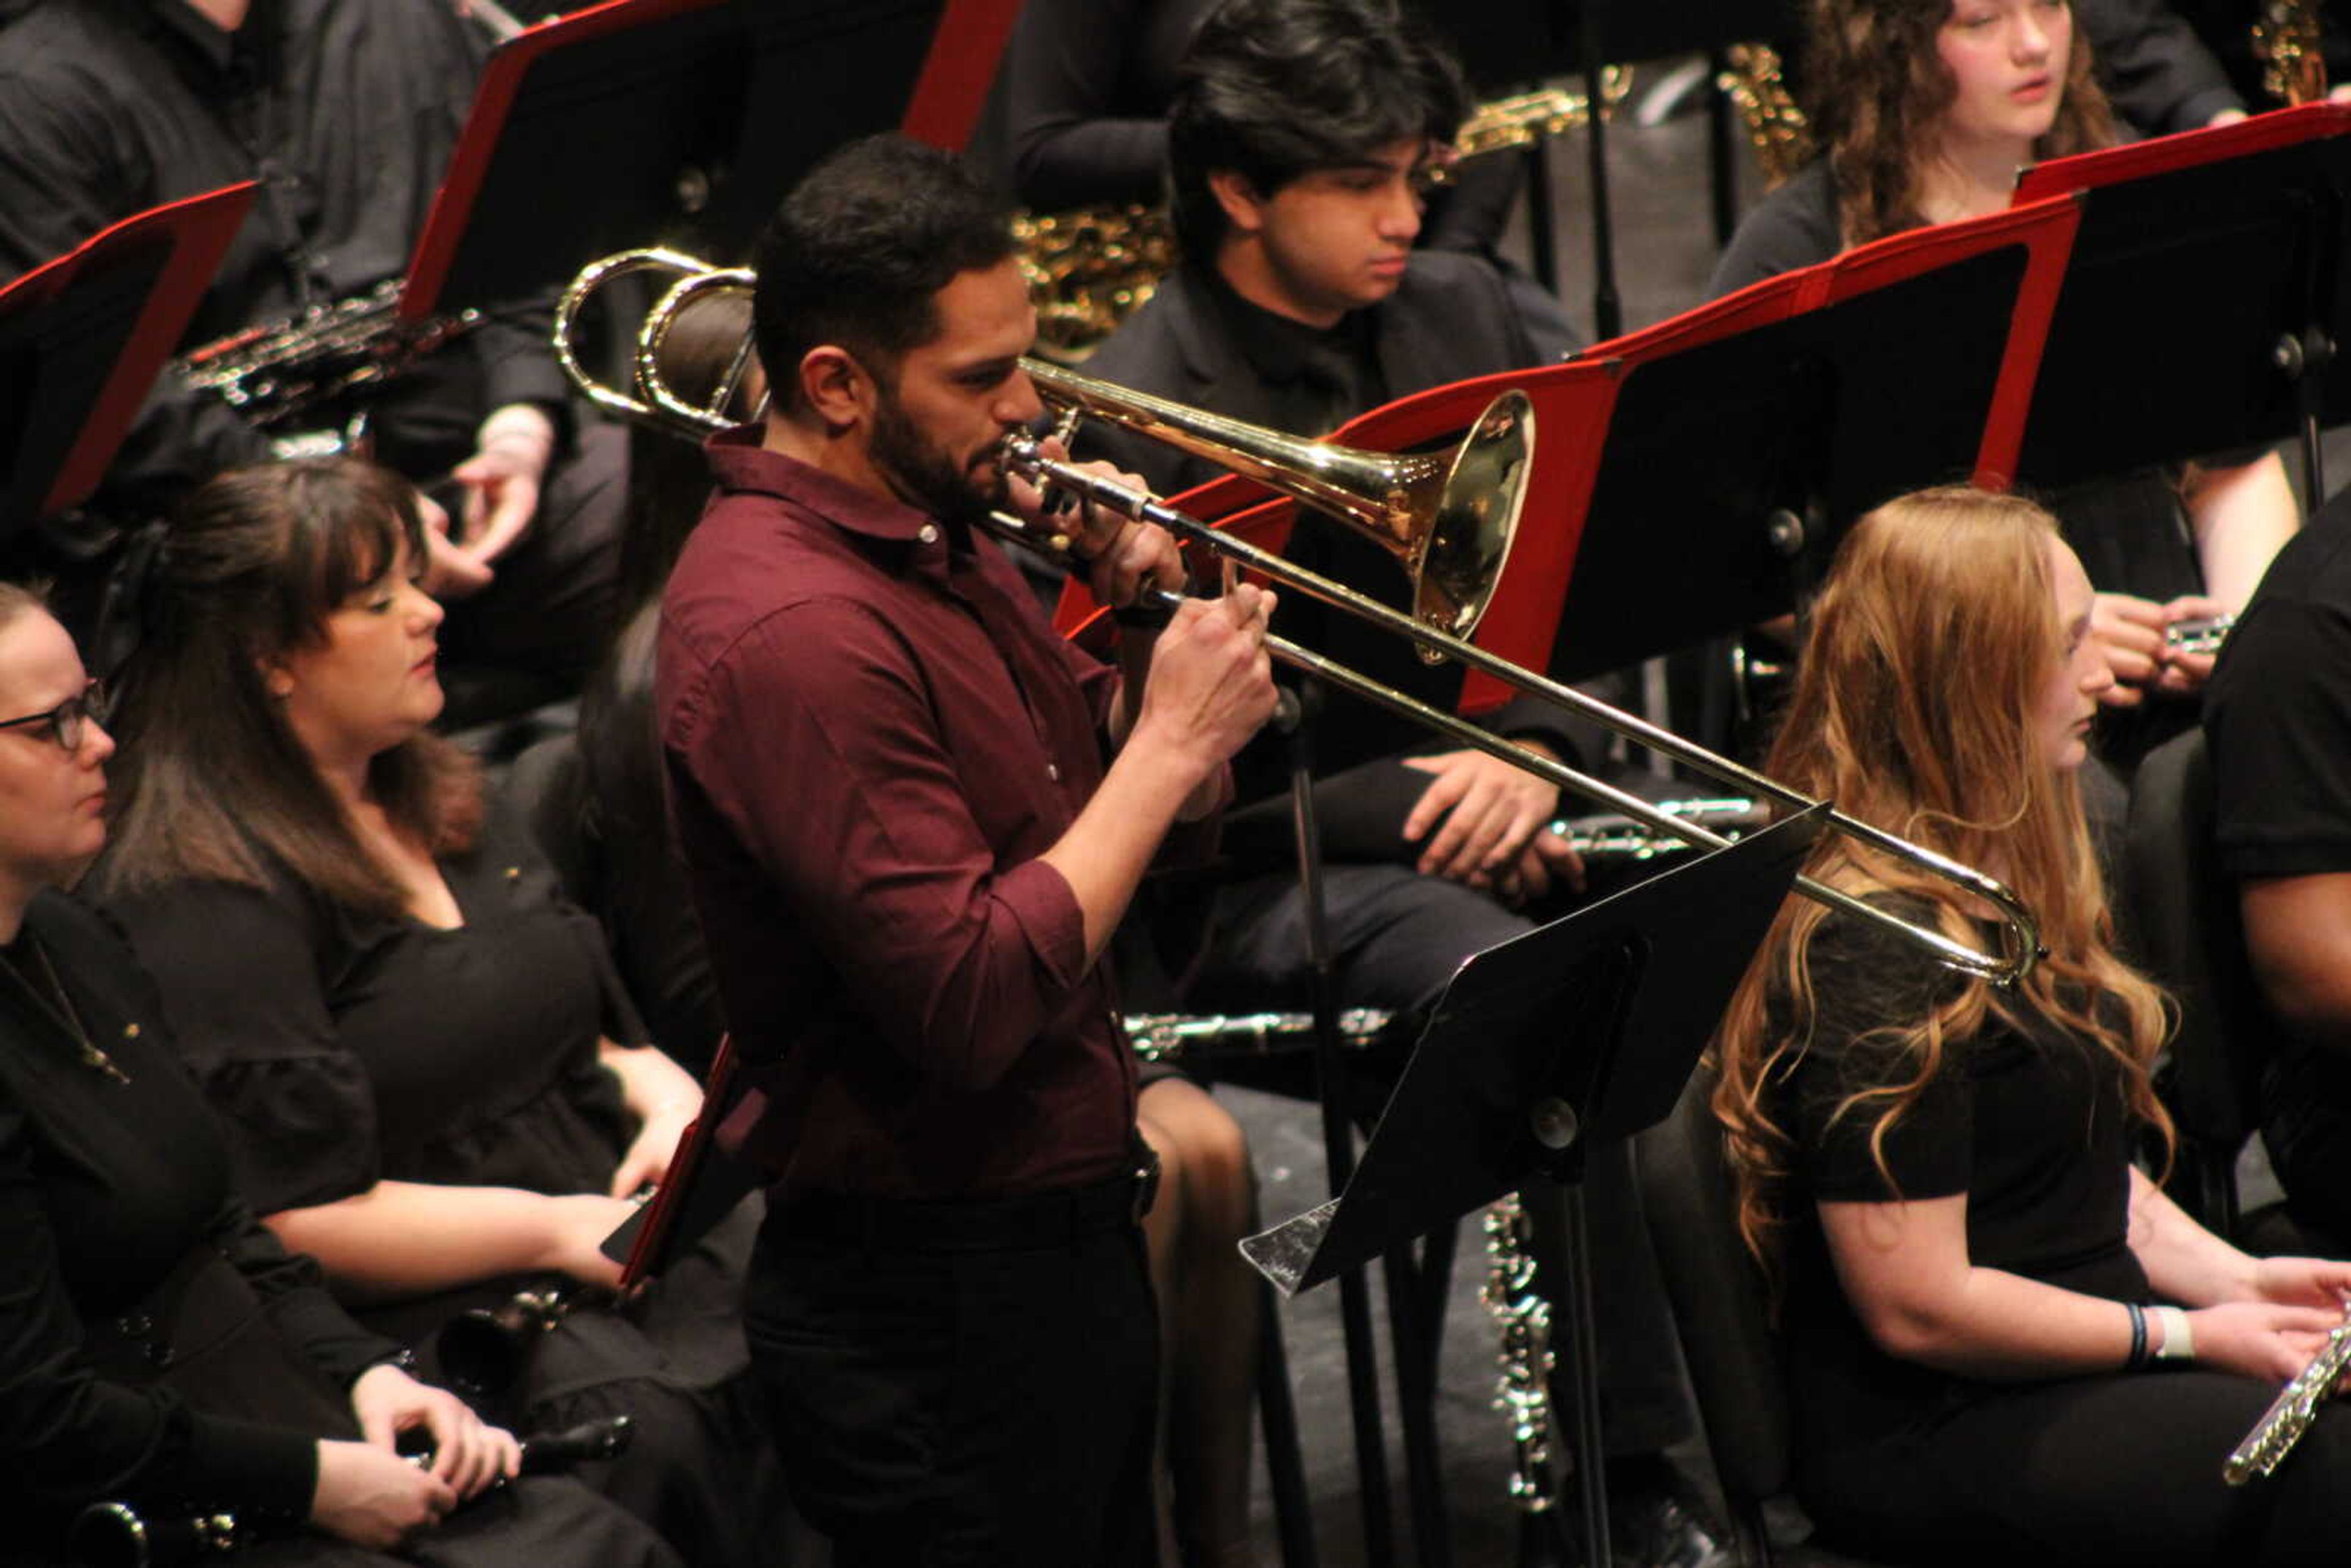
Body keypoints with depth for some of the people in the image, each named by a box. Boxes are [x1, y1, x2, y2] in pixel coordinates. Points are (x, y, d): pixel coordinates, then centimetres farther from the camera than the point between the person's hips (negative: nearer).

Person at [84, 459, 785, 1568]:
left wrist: (669, 1099, 5)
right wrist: (551, 1228, -14)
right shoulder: (202, 901, -9)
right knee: (655, 1424, -35)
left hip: (612, 1234, 8)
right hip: (436, 1309, -8)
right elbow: (288, 1218, -16)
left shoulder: (438, 800, 19)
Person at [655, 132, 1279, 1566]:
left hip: (1065, 1244, 10)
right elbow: (973, 1006, -29)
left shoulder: (930, 538, 8)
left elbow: (1095, 795, 17)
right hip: (936, 1303, -10)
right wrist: (1171, 742, -21)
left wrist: (1153, 612, -2)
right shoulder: (795, 636, -23)